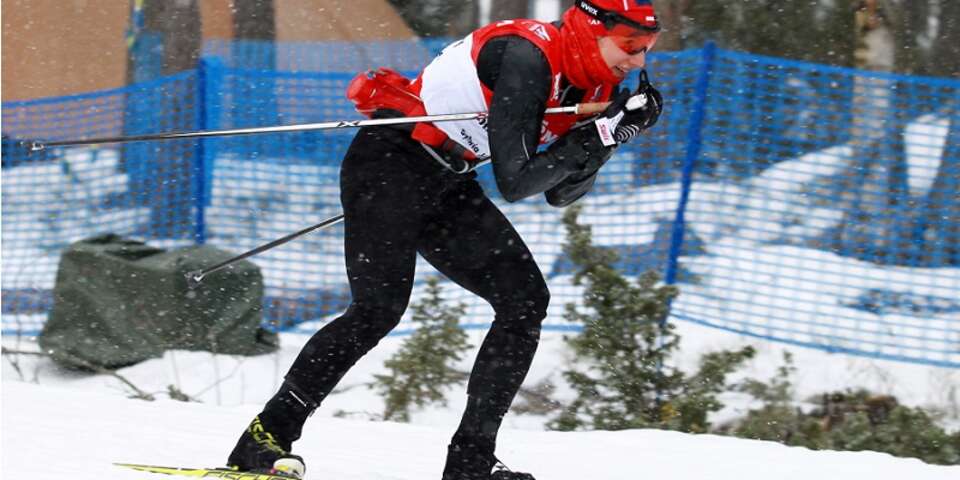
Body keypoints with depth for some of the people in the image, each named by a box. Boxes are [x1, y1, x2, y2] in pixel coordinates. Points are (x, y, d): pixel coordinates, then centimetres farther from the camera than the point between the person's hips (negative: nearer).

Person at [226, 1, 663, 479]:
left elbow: (560, 192, 8)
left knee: (525, 300, -1)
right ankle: (267, 436, -12)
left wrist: (610, 132, -7)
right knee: (379, 307, -21)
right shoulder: (527, 56, -25)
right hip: (388, 164, -9)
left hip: (444, 185, 9)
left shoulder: (590, 81, 2)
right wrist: (602, 132, -25)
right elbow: (514, 183, -27)